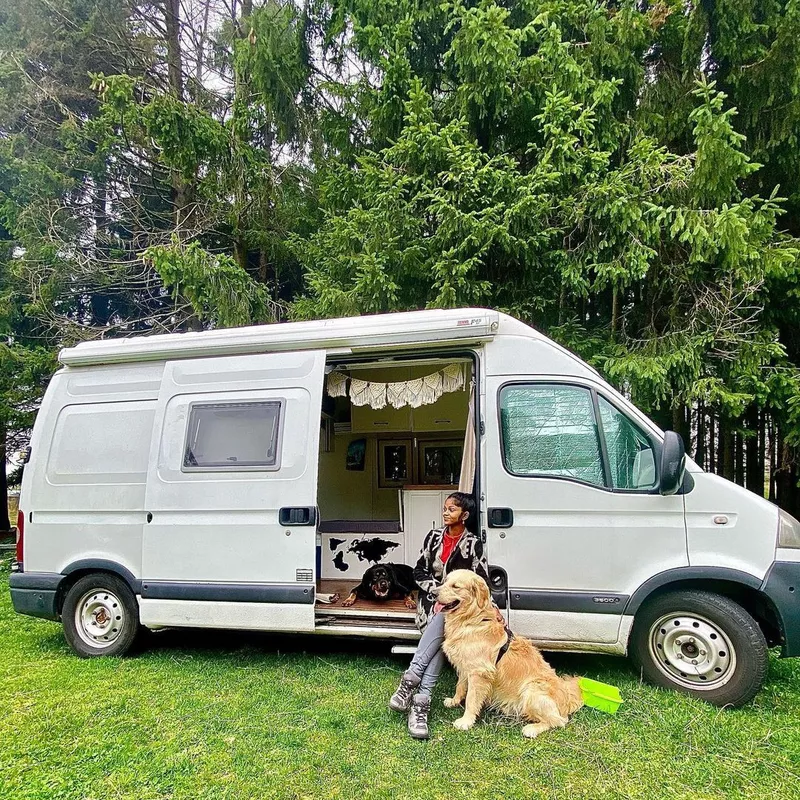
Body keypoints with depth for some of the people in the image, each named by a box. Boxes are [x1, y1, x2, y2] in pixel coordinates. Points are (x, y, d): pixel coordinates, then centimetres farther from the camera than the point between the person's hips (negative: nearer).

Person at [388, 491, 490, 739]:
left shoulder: (473, 544, 0)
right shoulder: (434, 536, 9)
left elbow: (482, 582, -3)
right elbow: (419, 572, 8)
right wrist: (439, 590, -8)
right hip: (431, 600, 2)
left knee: (442, 621, -37)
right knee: (440, 637, -31)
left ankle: (410, 681, -42)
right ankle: (421, 702, -40)